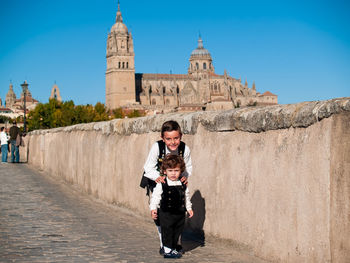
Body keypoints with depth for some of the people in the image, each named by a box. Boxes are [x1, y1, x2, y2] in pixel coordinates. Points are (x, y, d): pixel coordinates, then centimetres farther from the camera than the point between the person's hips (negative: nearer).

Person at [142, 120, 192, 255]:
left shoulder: (185, 149, -23)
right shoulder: (157, 147, -30)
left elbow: (188, 167, -6)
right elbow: (149, 167, -22)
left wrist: (185, 176, -28)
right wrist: (157, 177, -41)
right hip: (157, 181, -1)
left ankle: (177, 242, 21)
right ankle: (164, 244, 14)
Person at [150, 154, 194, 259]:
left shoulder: (183, 184, 5)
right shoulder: (161, 185, -9)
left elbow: (186, 197, 17)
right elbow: (155, 197, -8)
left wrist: (189, 208, 18)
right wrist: (153, 209, -16)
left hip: (180, 214, 5)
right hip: (166, 214, -4)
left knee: (177, 232, 11)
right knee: (167, 231, -1)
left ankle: (173, 249, 25)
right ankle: (167, 250, 9)